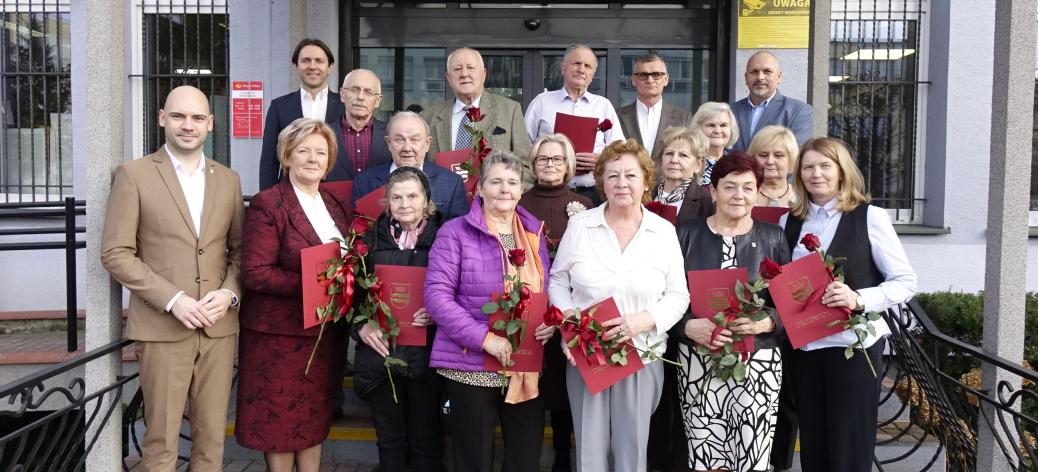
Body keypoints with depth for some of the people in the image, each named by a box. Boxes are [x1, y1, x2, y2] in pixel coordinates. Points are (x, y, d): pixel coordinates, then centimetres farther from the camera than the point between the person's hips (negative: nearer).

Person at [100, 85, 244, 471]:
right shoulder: (133, 175, -1)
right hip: (161, 327, -3)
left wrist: (229, 293, -6)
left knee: (212, 438, 9)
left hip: (219, 326, 3)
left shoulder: (228, 180, 11)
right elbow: (115, 253, -5)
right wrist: (173, 299, -14)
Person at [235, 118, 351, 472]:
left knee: (315, 416, 16)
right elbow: (255, 272, -17)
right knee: (280, 417, 7)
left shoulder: (337, 205, 10)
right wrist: (312, 284, -23)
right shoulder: (267, 204, -10)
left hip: (326, 331, 6)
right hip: (280, 332, -6)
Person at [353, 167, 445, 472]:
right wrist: (361, 326, -6)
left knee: (426, 438, 10)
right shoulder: (372, 239, 7)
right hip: (381, 352, 2)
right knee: (389, 438, 13)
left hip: (425, 353, -2)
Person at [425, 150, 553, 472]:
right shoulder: (455, 232, -6)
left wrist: (551, 322, -4)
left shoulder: (535, 232, 10)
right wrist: (484, 338, -20)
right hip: (471, 365, -4)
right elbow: (437, 296, -13)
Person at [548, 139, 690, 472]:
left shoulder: (664, 231, 1)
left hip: (642, 356, 0)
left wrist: (645, 320, -16)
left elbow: (678, 295, 1)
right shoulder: (579, 225, 1)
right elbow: (557, 281, 7)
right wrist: (568, 320, -11)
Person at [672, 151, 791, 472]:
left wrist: (767, 323, -15)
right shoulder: (686, 235, 3)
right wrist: (688, 326, -16)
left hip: (758, 362, 1)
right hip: (698, 361, 0)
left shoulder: (773, 237, 6)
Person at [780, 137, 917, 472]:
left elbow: (905, 282, -6)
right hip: (803, 347, 4)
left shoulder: (870, 217, -4)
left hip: (854, 346, -4)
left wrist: (859, 299, -21)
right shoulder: (789, 222, 8)